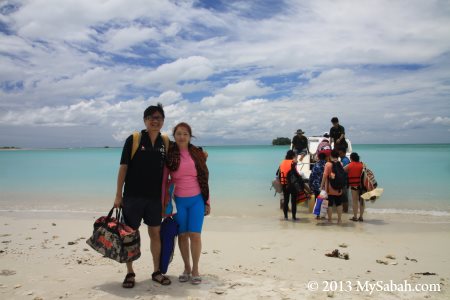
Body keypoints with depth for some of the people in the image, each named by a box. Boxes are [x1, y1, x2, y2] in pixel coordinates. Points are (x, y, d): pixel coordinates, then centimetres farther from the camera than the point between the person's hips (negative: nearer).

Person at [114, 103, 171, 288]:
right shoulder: (134, 139, -5)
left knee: (155, 233, 9)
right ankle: (130, 273, 20)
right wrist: (118, 195, -8)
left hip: (154, 197, 3)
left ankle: (156, 272, 23)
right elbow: (123, 167, -5)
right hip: (133, 196, -3)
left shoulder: (165, 142, 5)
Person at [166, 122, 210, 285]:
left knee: (195, 235, -5)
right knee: (182, 235, 6)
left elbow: (204, 179, 6)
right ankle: (186, 268, 21)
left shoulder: (197, 153, 3)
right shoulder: (169, 154, 0)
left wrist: (207, 202, 6)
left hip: (196, 199, 0)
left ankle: (195, 270, 9)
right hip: (179, 201, 0)